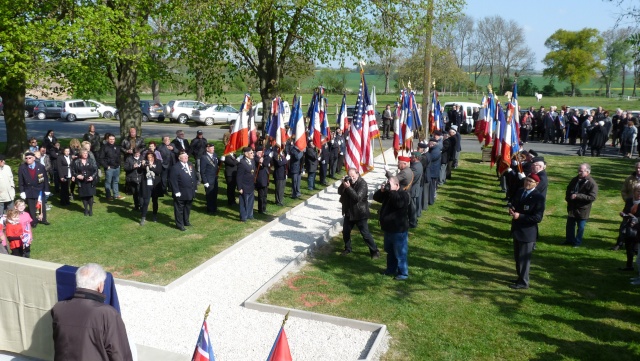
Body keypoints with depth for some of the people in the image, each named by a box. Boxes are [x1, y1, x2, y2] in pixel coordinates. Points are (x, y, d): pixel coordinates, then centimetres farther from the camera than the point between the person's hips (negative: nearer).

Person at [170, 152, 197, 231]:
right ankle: (180, 224, 13)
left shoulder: (190, 165, 9)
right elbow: (173, 181, -17)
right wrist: (176, 191, -19)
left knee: (187, 208, 19)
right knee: (179, 209, 4)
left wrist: (195, 187, 12)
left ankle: (186, 221, 35)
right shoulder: (175, 167, -15)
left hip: (190, 192, 7)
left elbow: (194, 176, 16)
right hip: (181, 193, -7)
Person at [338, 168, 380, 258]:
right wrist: (343, 184, -21)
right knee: (345, 232, 14)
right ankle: (347, 249, 34)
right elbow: (340, 192, -3)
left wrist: (348, 187, -33)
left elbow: (358, 197, -27)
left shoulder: (362, 183, -18)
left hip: (360, 214, -6)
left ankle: (375, 251, 9)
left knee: (365, 234, -3)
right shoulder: (348, 181, 2)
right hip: (349, 212, 7)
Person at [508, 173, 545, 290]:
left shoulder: (538, 197, -18)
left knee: (523, 258, 3)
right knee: (517, 257, 19)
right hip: (516, 230, 8)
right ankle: (520, 277, 35)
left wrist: (520, 216, -26)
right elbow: (513, 203, 19)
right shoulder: (520, 191, 5)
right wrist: (511, 209, -4)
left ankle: (523, 282, 16)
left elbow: (538, 218, -21)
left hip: (527, 233, -8)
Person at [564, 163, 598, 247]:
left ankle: (578, 242, 23)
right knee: (569, 225, 16)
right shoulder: (575, 179, 3)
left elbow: (592, 197, -24)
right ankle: (570, 240, 31)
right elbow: (568, 189, 19)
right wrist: (568, 197, -1)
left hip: (582, 209, -6)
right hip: (572, 207, 6)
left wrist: (577, 196, -28)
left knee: (580, 227, 8)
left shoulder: (592, 183, -18)